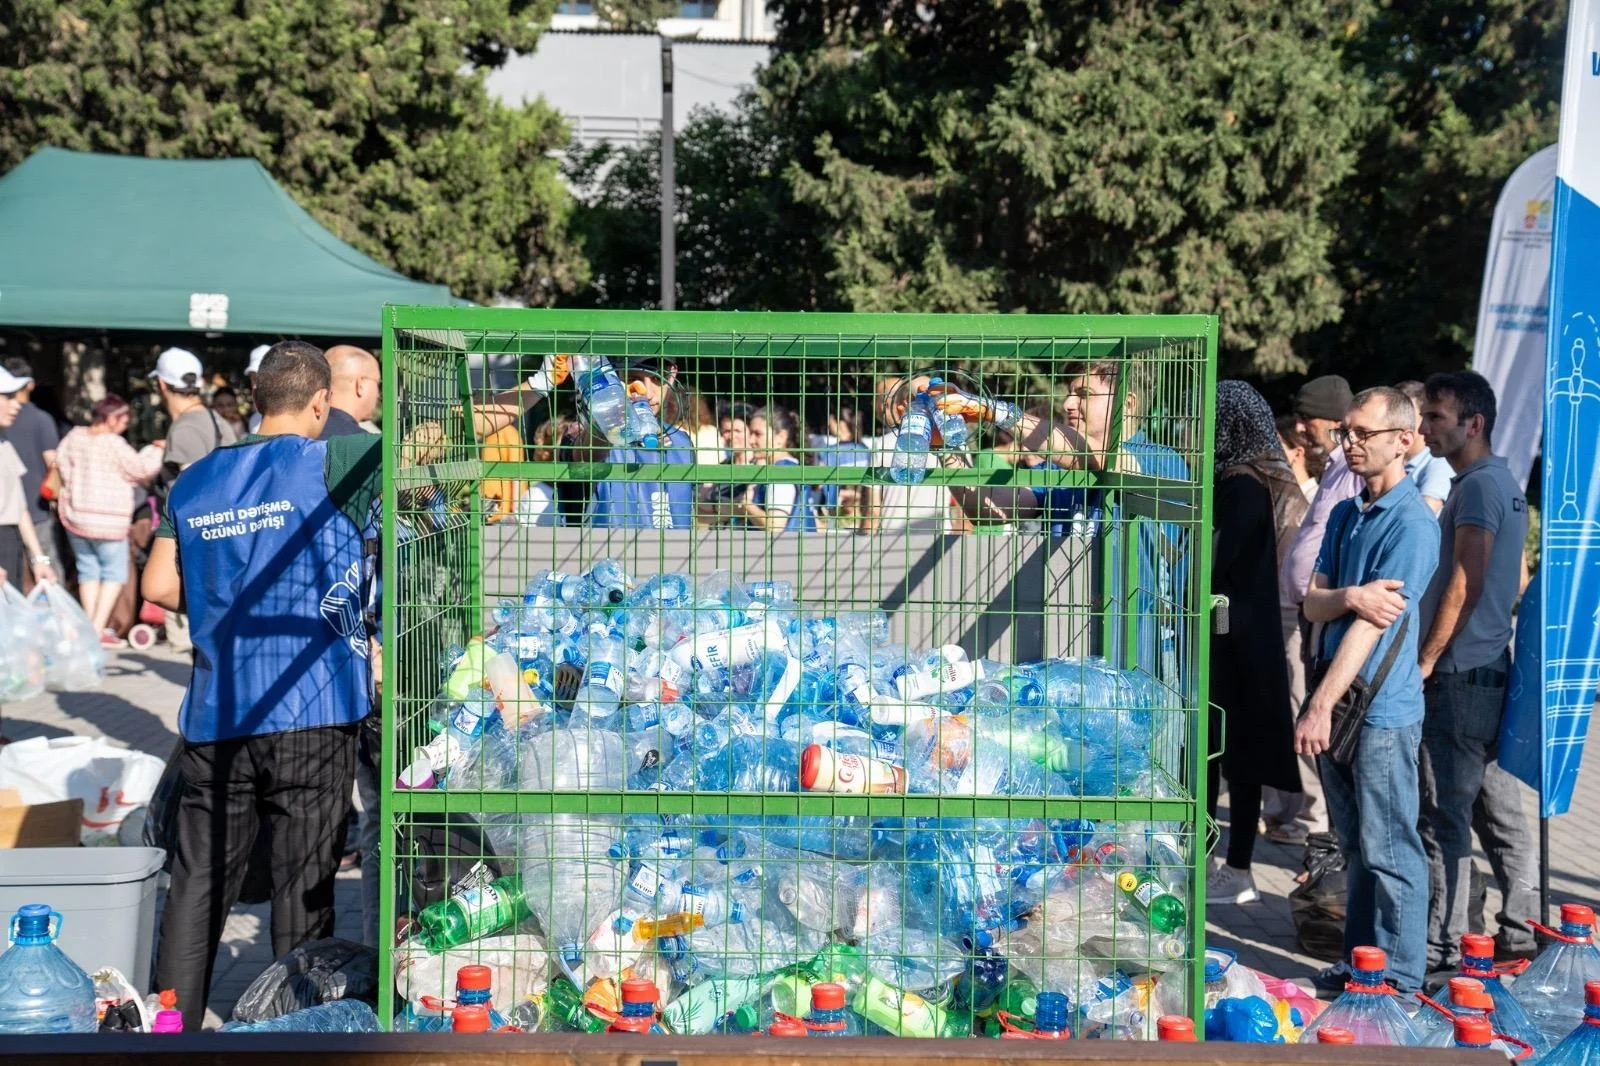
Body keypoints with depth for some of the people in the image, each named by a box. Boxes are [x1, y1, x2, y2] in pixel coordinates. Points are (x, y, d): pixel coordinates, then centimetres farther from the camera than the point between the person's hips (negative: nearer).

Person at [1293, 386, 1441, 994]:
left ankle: (1399, 979, 10)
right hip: (1338, 703, 8)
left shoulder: (1411, 522, -12)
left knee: (1388, 850, 0)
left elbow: (1374, 621, -18)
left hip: (1383, 709, -8)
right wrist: (1351, 597, -16)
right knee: (1355, 845, 15)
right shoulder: (1345, 515, 13)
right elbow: (1313, 603, 8)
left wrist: (1321, 705, -20)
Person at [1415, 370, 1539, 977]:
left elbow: (1464, 586, -18)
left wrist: (1425, 662, -14)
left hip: (1461, 675, -10)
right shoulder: (1502, 483, 17)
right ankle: (1520, 934, 22)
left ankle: (1440, 949, -2)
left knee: (1444, 816, -6)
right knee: (1497, 811, 15)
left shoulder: (1479, 485, -14)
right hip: (1490, 670, 10)